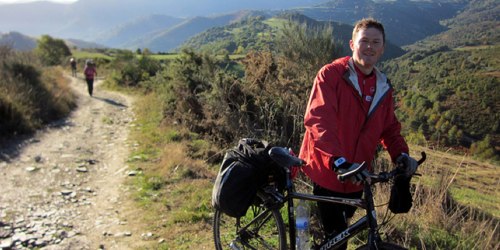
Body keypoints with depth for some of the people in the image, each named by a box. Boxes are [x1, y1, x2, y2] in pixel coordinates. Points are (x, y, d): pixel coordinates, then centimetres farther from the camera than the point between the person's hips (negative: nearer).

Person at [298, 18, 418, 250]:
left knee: (341, 231, 22)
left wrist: (401, 153, -6)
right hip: (327, 172, -5)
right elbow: (318, 120, -24)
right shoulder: (331, 74, -13)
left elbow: (390, 128, 14)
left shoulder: (383, 87, 6)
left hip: (356, 176, 6)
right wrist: (338, 161, -35)